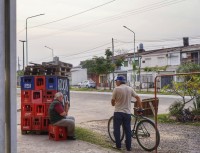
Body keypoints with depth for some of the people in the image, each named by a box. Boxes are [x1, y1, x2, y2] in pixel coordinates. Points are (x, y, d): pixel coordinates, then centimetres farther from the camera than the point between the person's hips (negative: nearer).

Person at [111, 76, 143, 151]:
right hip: (127, 112, 4)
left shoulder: (116, 89, -9)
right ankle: (128, 147, 14)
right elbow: (138, 98, 5)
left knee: (117, 129, 9)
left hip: (118, 112, -4)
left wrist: (114, 104, 17)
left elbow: (113, 101, -5)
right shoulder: (130, 89, 4)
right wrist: (140, 108, 13)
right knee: (128, 130, 9)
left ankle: (118, 145, 12)